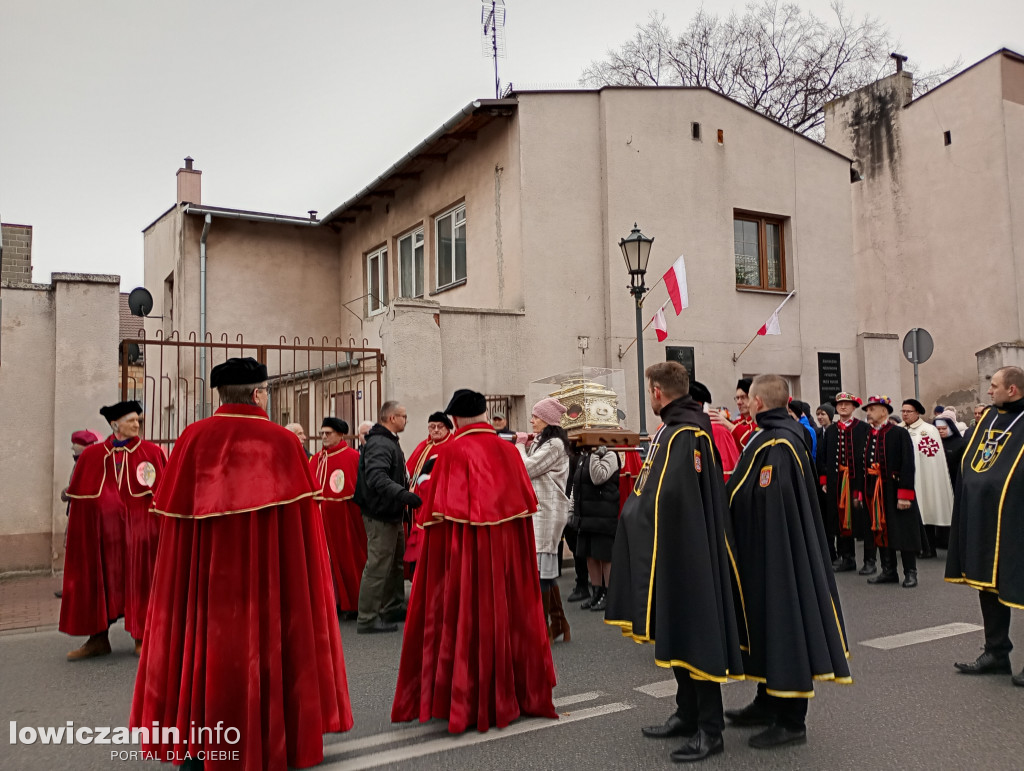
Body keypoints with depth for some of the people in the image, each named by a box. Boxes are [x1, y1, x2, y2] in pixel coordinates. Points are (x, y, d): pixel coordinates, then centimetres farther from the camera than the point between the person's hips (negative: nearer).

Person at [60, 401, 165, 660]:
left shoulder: (151, 452, -2)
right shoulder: (92, 455, 4)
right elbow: (80, 497, 9)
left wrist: (163, 528, -8)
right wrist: (75, 525, 7)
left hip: (138, 529, -2)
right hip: (100, 529, 2)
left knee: (138, 580, 4)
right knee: (98, 580, 8)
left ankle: (142, 639, 15)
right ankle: (98, 639, 20)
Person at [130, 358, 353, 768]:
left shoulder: (193, 438, -3)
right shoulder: (281, 440, -9)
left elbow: (176, 512, 1)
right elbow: (298, 515, -7)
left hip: (202, 568, 2)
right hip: (267, 568, -2)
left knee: (204, 638, 15)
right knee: (265, 640, 10)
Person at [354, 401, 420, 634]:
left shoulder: (389, 441, 16)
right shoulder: (380, 444, -20)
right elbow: (377, 477, -35)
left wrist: (405, 493, 22)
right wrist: (403, 494, -45)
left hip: (391, 513, 11)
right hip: (380, 515, -11)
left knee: (396, 562, 19)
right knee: (378, 566, -6)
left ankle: (393, 608, 32)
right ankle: (367, 619, 1)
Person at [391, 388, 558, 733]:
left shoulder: (452, 452, -10)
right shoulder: (509, 450, 3)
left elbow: (436, 511, -13)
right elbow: (527, 503, 7)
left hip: (464, 550, -4)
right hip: (508, 549, 5)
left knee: (464, 620, 5)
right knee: (508, 616, 14)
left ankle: (465, 701, 11)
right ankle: (511, 693, 26)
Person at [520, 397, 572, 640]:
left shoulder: (554, 444, -11)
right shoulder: (540, 443, 19)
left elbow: (526, 469, -14)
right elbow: (527, 471, 19)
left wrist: (520, 446, 1)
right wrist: (524, 447, 9)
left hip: (547, 510, -10)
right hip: (536, 508, 10)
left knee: (540, 568, -8)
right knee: (545, 570, 13)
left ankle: (542, 629, -2)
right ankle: (559, 626, 22)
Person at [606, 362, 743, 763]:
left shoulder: (685, 433, -20)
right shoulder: (672, 429, 11)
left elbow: (670, 497, -28)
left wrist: (632, 513, -13)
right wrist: (636, 511, 2)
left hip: (685, 553, -10)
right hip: (673, 552, 10)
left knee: (694, 633, -1)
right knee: (676, 634, 16)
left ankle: (709, 729, 9)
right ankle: (687, 714, 29)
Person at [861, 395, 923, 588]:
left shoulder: (900, 433, -8)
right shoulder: (868, 436, 9)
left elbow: (908, 465, -14)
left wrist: (905, 494, -19)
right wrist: (861, 492, 7)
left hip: (895, 491, -6)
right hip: (875, 493, 6)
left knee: (904, 532, 2)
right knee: (881, 531, 11)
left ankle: (910, 573, 13)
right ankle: (888, 571, 22)